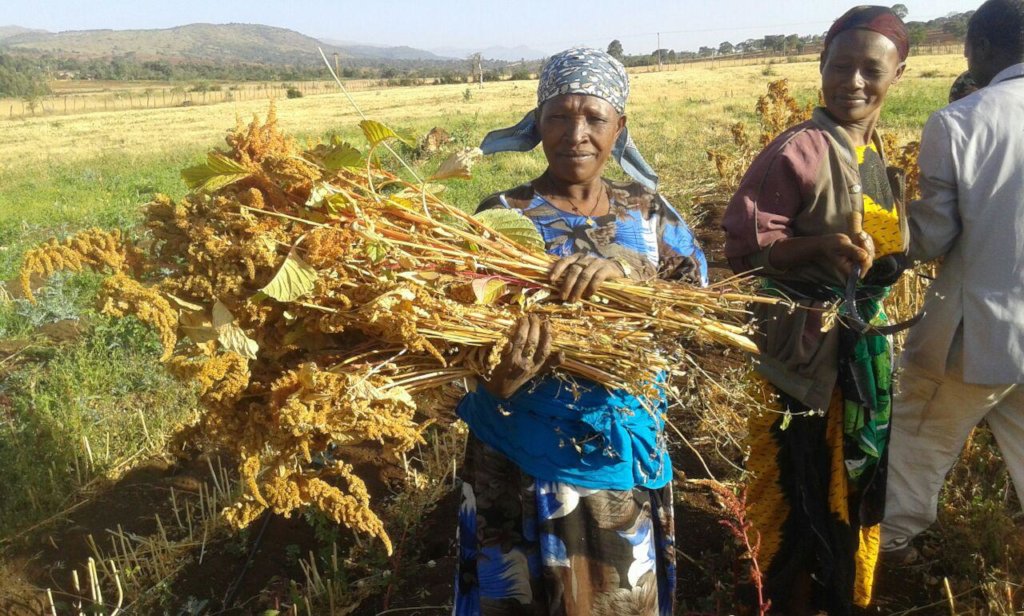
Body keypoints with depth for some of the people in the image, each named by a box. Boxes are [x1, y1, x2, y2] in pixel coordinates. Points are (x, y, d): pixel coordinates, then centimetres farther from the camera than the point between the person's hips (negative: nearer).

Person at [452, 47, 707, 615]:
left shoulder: (646, 212, 5)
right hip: (526, 459, -3)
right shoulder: (504, 216, -6)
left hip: (628, 452, 3)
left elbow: (693, 283, -11)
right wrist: (498, 381, -32)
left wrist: (628, 266, -30)